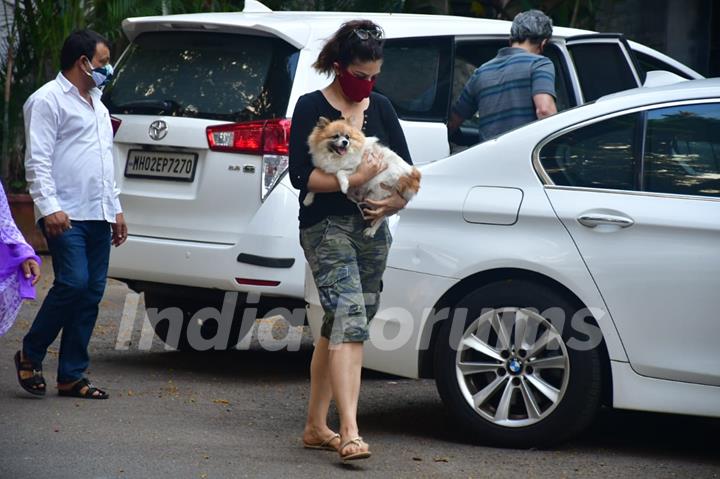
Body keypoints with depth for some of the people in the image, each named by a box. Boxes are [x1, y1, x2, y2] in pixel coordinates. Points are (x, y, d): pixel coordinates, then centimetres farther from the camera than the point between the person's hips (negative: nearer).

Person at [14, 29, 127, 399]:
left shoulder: (96, 105, 23)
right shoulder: (48, 101, -4)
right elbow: (37, 160, -12)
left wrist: (115, 209, 22)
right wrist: (49, 207, -21)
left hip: (98, 216, 9)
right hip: (66, 216, -9)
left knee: (92, 292, 3)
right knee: (74, 283, -18)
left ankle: (71, 376, 6)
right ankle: (30, 356, 0)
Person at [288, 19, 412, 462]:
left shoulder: (380, 107, 13)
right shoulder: (312, 108, -4)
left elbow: (406, 167, 14)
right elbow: (301, 175, -12)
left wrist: (399, 198, -7)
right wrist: (354, 178, -22)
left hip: (373, 228, 6)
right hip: (327, 226, -6)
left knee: (336, 327, 12)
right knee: (350, 320, -19)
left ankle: (316, 426, 22)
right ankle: (349, 433, -26)